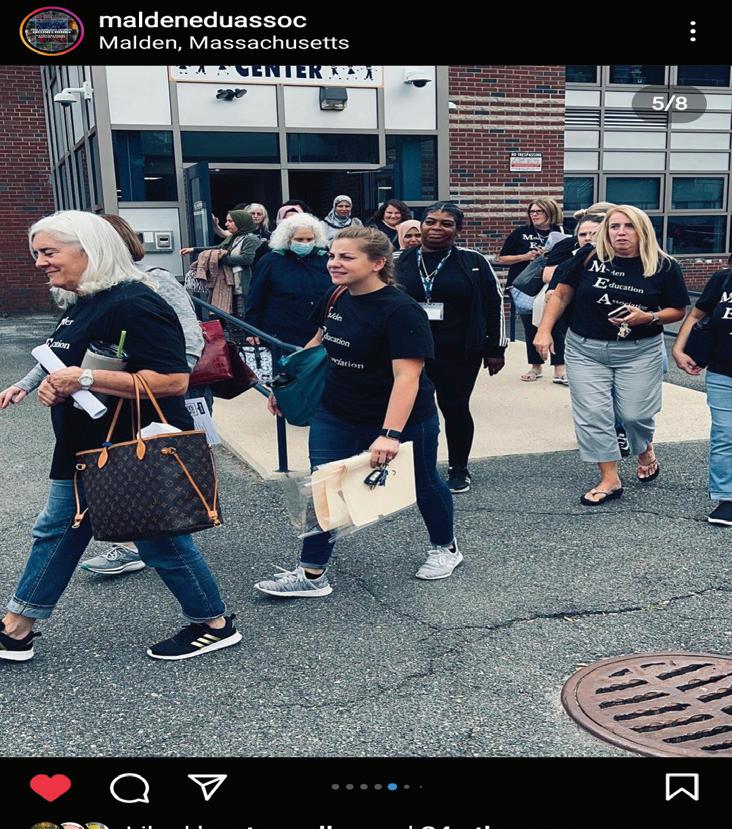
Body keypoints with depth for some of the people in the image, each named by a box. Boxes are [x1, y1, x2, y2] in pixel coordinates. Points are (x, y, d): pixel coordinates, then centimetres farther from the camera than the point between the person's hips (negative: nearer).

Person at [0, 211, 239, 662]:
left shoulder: (134, 304, -22)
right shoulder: (80, 304, 9)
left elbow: (173, 381, -30)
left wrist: (85, 379, -29)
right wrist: (54, 384, 1)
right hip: (85, 449, 10)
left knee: (161, 539, 4)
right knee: (56, 532, 17)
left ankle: (215, 625, 25)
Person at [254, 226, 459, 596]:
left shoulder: (402, 311, -24)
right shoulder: (335, 298, -1)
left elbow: (407, 375, -31)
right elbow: (319, 342, 17)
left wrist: (390, 434, -39)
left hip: (401, 418, -6)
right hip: (335, 414, 6)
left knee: (422, 483, 16)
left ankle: (445, 549, 41)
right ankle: (312, 574, 12)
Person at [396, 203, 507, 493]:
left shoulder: (473, 262, -1)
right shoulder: (400, 262, 4)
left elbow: (494, 303, 3)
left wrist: (495, 349, 1)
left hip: (459, 355, -2)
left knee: (455, 408, 5)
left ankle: (458, 470, 23)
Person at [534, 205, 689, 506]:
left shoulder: (664, 266, -6)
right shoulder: (589, 256, -7)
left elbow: (678, 310, 2)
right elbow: (561, 295, 1)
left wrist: (649, 317, -17)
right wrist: (544, 331, -8)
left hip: (639, 352, -1)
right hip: (585, 349, 1)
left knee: (633, 413, 2)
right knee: (592, 414, -2)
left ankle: (645, 451, 38)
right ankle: (609, 480, 11)